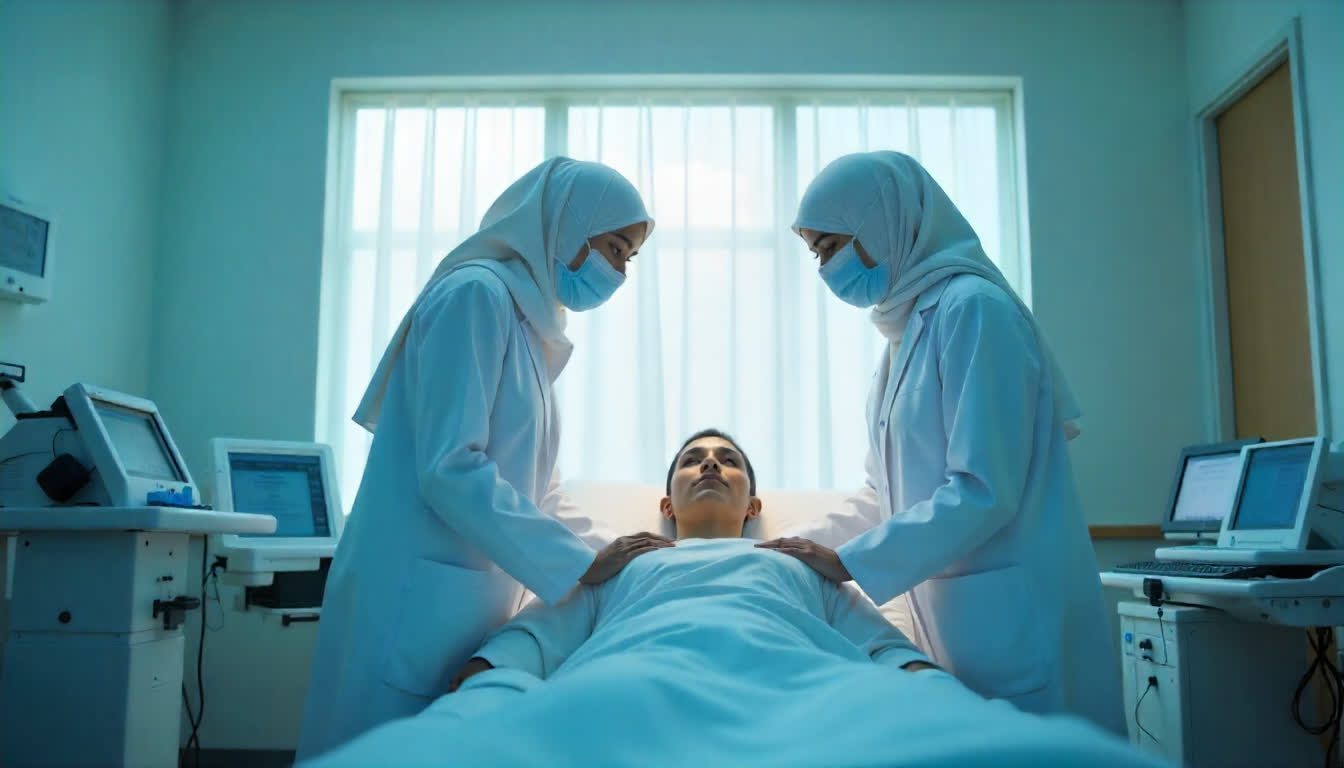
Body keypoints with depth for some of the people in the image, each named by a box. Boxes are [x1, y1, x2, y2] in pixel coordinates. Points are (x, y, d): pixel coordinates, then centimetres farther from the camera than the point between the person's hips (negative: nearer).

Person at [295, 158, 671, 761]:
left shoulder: (530, 323, 16)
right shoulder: (477, 293, -11)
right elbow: (450, 470, -20)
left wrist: (610, 552, 6)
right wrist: (582, 563, -16)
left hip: (474, 594, 9)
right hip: (420, 596, -9)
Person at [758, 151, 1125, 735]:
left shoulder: (973, 307, -13)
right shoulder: (907, 326, 13)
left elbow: (983, 492, -20)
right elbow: (888, 494, 17)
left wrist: (848, 561, -15)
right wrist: (797, 547, 6)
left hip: (1009, 616, -8)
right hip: (948, 616, 8)